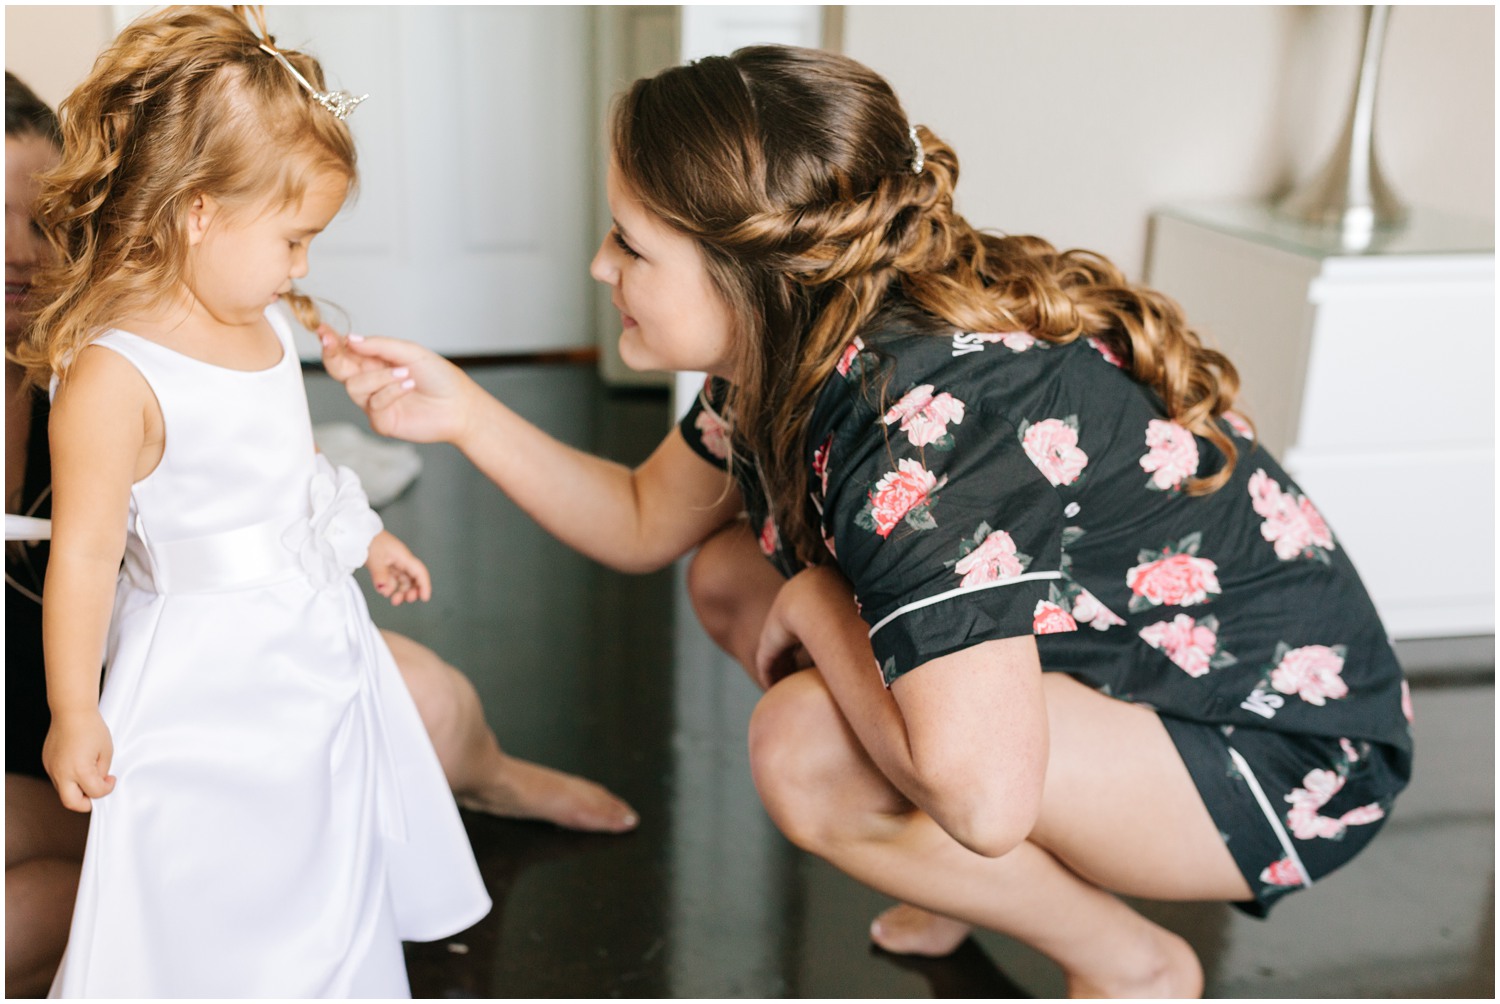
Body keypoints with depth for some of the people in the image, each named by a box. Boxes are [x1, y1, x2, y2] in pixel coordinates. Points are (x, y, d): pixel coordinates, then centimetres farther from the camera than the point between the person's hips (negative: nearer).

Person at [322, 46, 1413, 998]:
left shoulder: (934, 413, -34)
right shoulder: (797, 344, -5)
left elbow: (980, 797, -40)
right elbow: (643, 523, 10)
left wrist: (818, 608, -23)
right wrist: (464, 412, -1)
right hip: (1100, 647, 9)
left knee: (806, 749, -28)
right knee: (731, 578, 4)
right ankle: (1005, 883, 15)